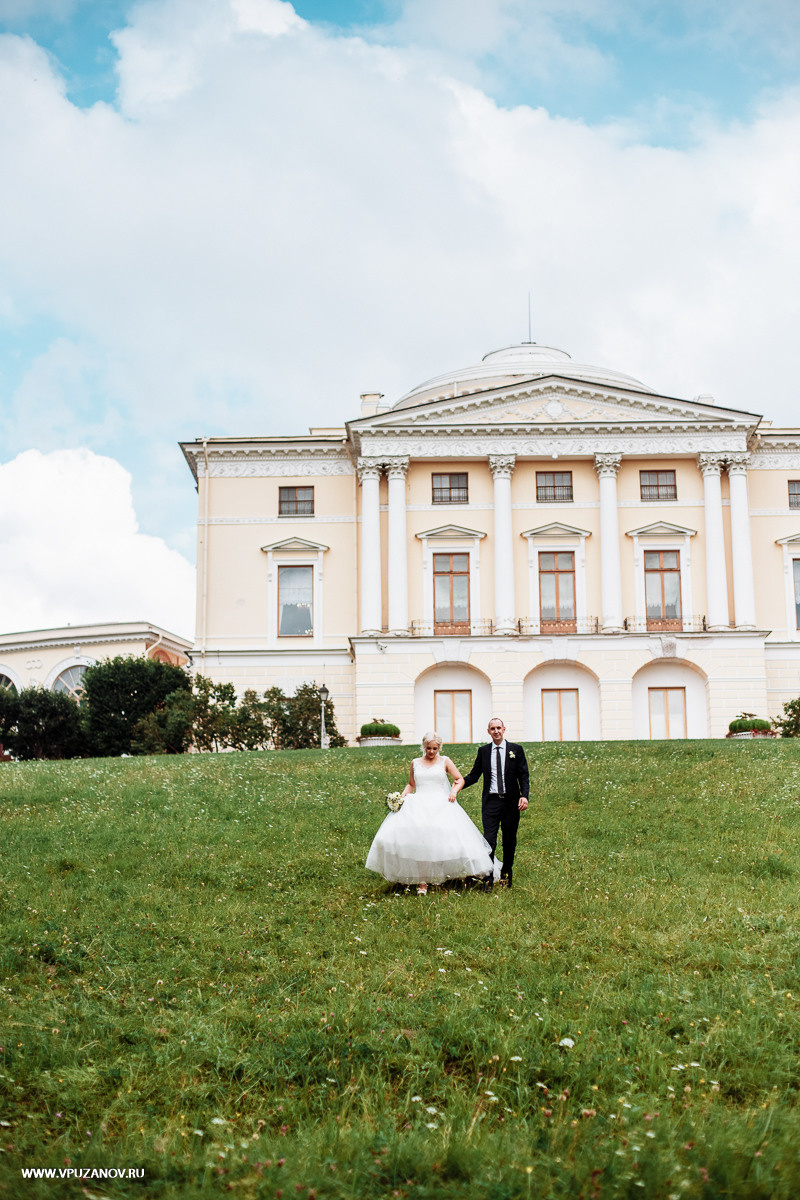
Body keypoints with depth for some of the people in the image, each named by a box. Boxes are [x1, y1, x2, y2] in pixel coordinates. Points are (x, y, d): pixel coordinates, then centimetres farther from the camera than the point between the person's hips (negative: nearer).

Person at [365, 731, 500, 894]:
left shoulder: (444, 762, 11)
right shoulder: (415, 763, 17)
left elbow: (460, 779, 11)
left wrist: (454, 791, -8)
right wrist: (402, 796, 7)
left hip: (440, 804, -1)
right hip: (418, 805, 1)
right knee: (418, 841, -18)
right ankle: (422, 882, -20)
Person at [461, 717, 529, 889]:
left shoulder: (516, 750, 4)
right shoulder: (483, 751, 9)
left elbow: (523, 776, 1)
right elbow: (474, 775, 11)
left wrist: (524, 796, -13)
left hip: (511, 802, 0)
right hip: (491, 801, 0)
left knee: (509, 841, 8)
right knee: (489, 840, -7)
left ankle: (506, 875, 24)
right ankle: (488, 880, -5)